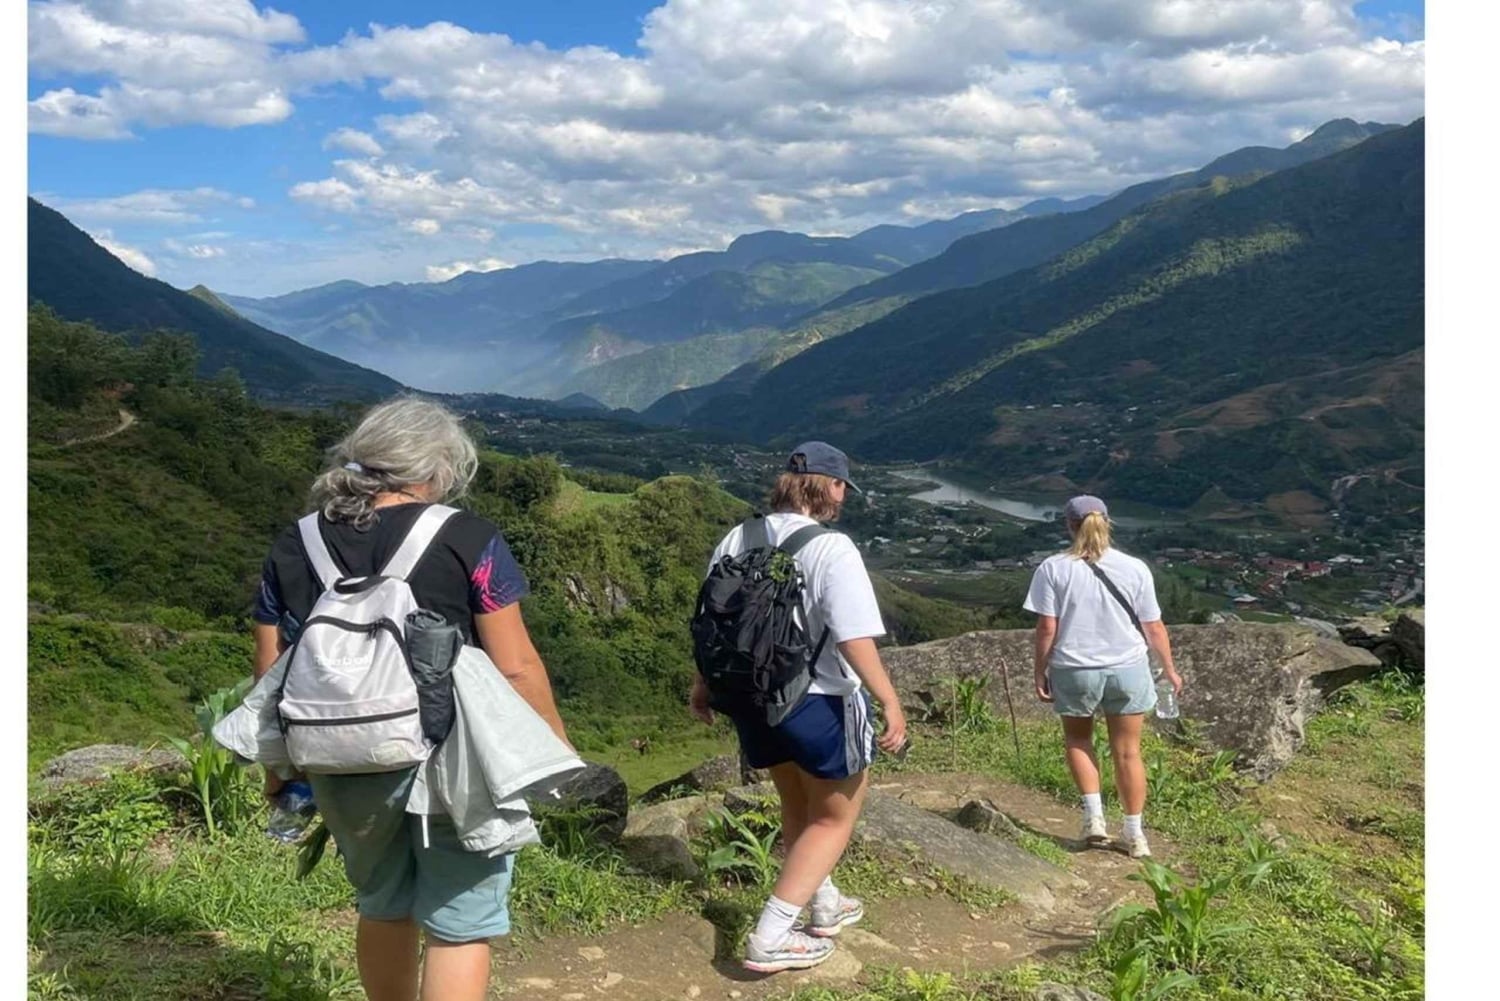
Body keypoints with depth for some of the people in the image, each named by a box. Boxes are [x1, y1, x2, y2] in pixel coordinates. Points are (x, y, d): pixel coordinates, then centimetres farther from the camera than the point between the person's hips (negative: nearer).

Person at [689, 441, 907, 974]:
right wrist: (891, 701, -20)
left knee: (797, 806, 26)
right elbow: (854, 638, -25)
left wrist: (704, 683, 19)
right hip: (820, 702, -6)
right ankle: (770, 939, 5)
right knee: (834, 815, 12)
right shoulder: (832, 548, -19)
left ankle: (825, 905, 44)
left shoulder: (738, 539, 1)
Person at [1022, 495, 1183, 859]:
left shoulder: (1053, 569, -8)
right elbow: (1154, 628, 1)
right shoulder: (1134, 568, -4)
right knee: (1128, 752, 13)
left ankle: (1093, 815, 12)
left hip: (1074, 670, -1)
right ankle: (1135, 835, 21)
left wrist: (1039, 672, 1)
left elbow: (1046, 628, -10)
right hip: (1128, 669, 1)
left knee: (1077, 740, 23)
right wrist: (1169, 669, 14)